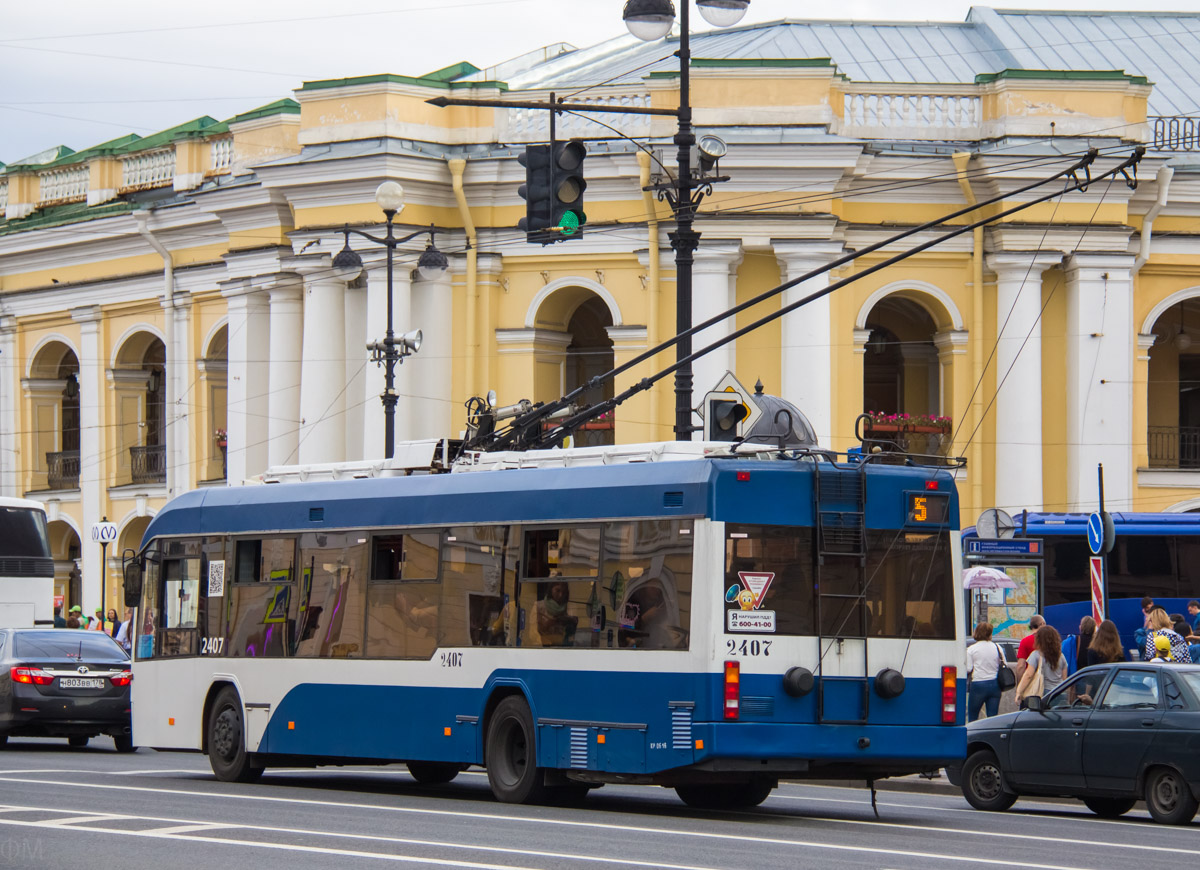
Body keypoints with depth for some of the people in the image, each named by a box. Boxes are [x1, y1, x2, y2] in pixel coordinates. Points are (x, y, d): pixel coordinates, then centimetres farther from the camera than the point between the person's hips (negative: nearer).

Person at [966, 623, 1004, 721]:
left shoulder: (971, 649, -4)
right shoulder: (997, 648, 4)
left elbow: (968, 669, -8)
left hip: (978, 684, -3)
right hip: (995, 684, 3)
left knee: (972, 717, 6)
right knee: (992, 717, 4)